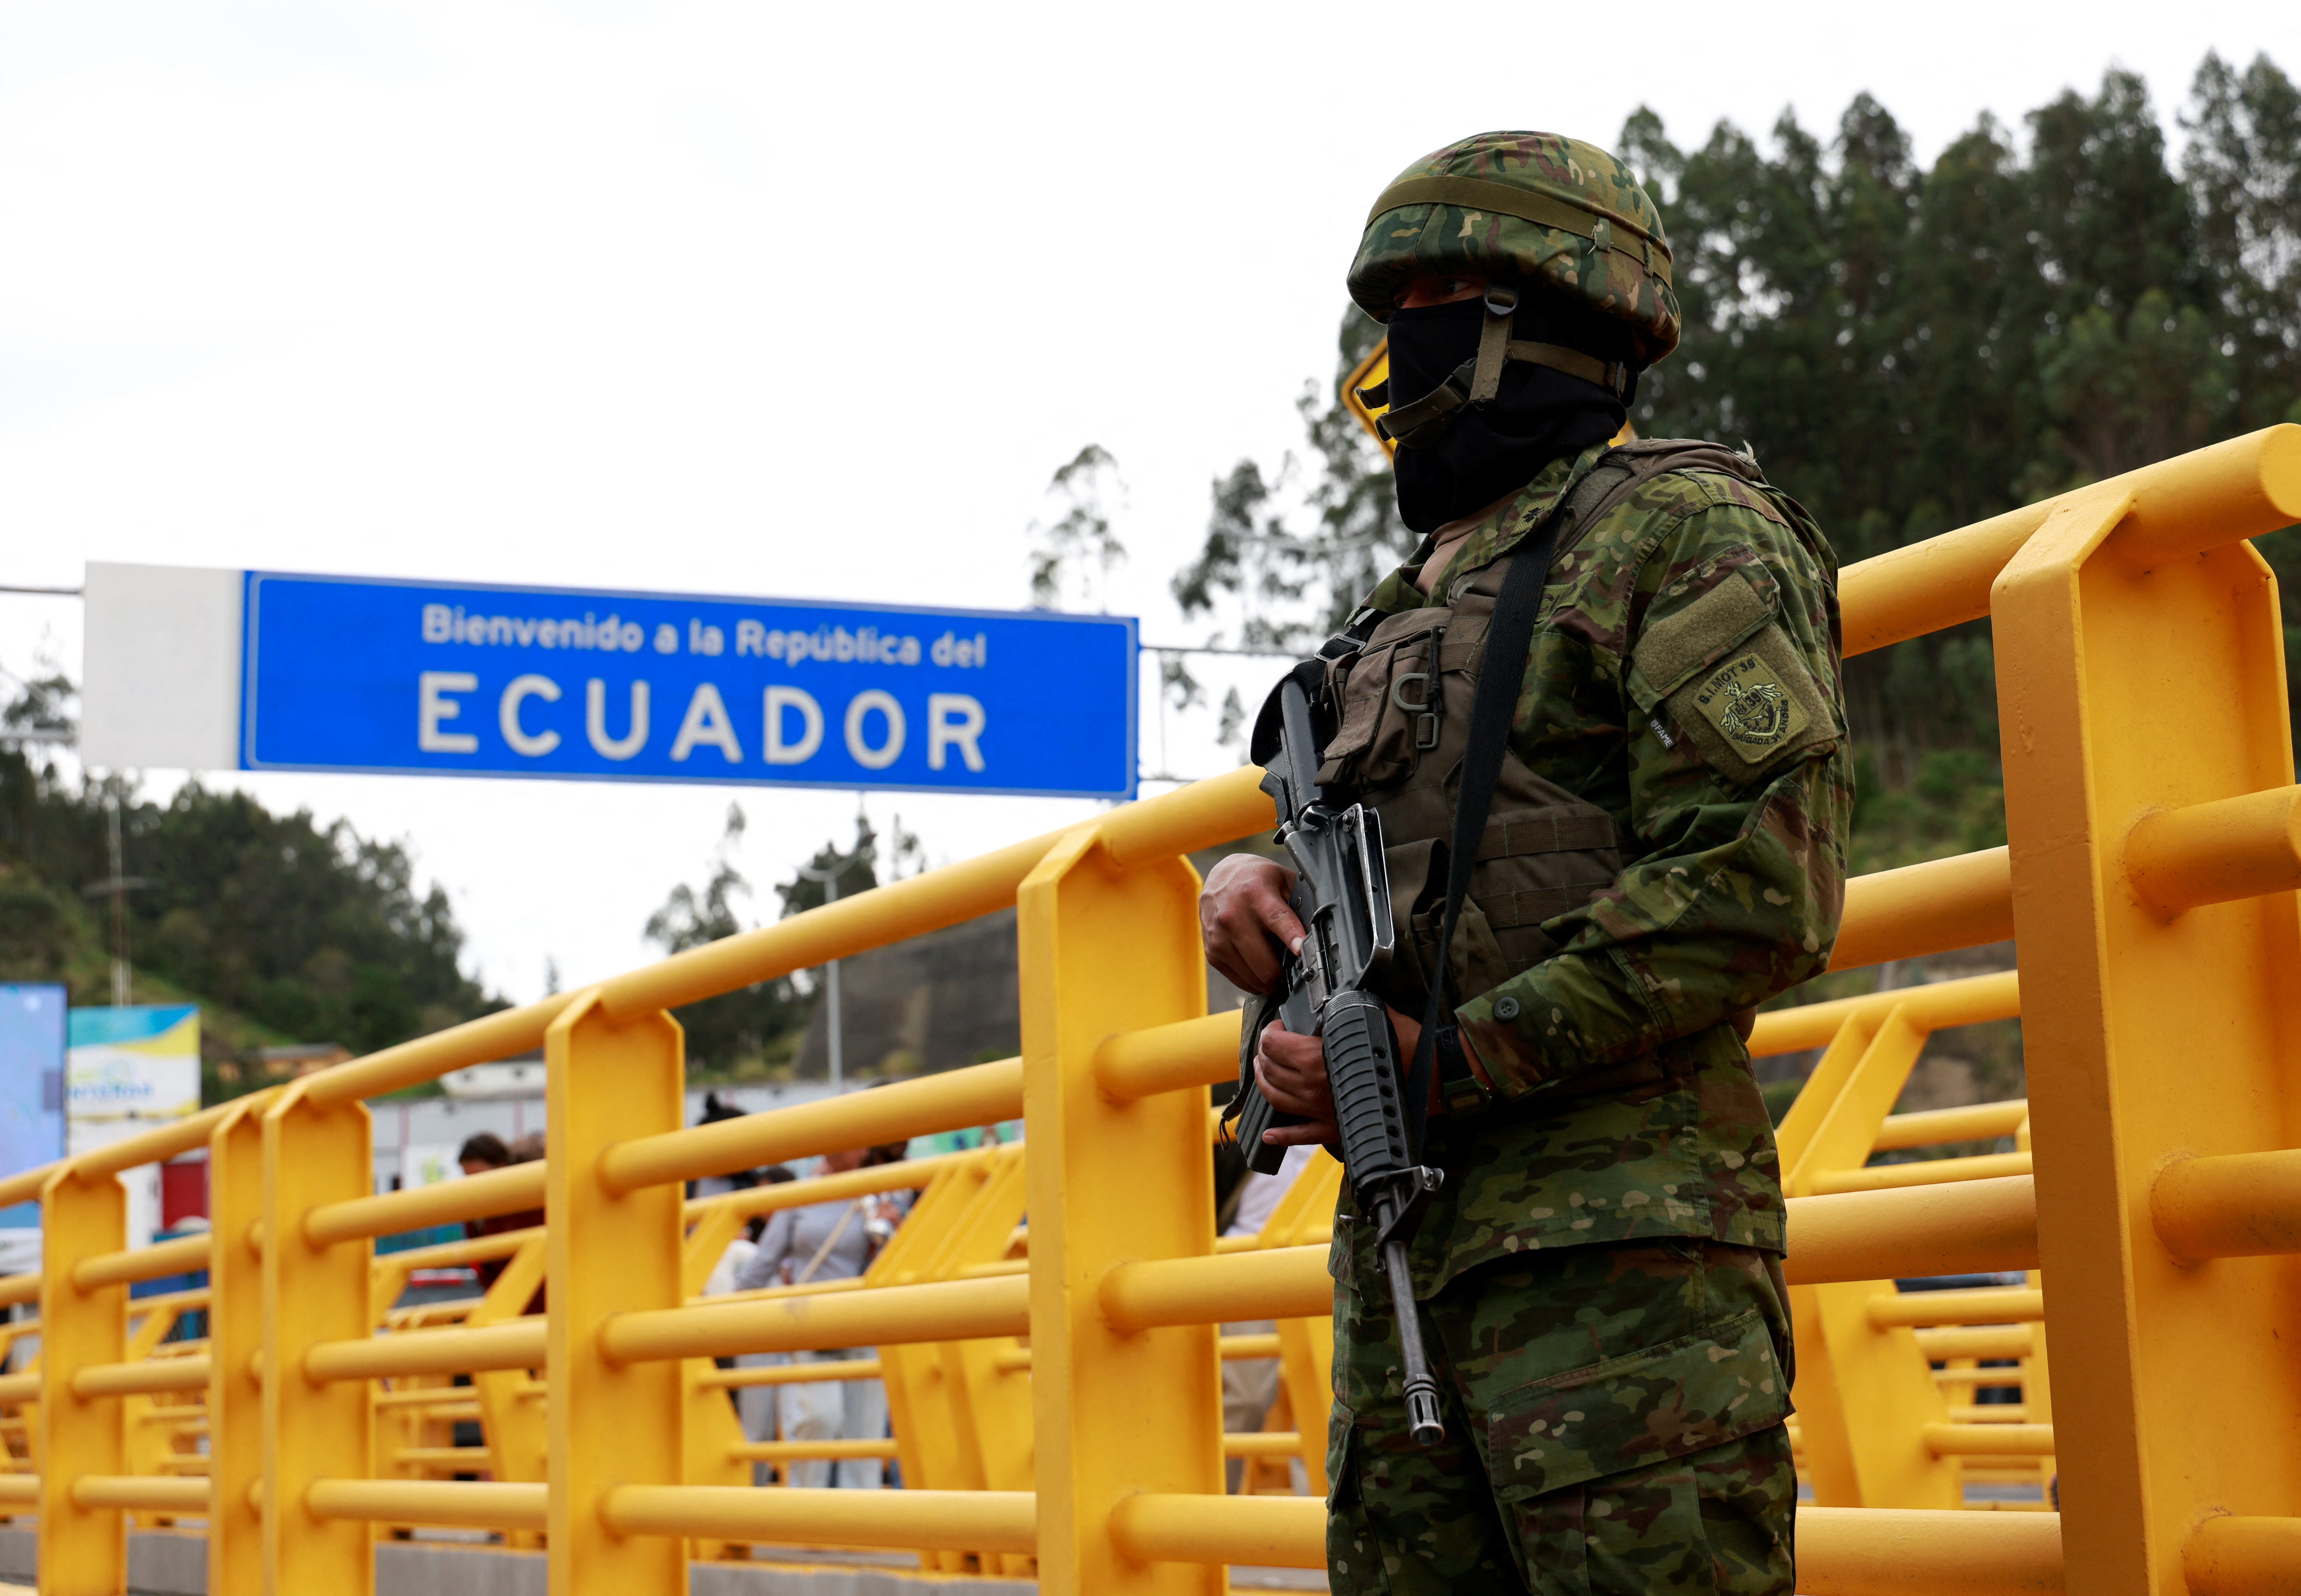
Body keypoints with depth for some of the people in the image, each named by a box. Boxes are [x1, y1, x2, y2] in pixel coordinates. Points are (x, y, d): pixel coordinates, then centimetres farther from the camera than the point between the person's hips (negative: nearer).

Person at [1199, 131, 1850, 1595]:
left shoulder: (1683, 531, -3)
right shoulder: (1415, 600, 23)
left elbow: (1759, 893, -14)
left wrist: (1451, 1062, -15)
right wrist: (1251, 889, 4)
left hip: (1618, 1252, -8)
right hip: (1399, 1252, 8)